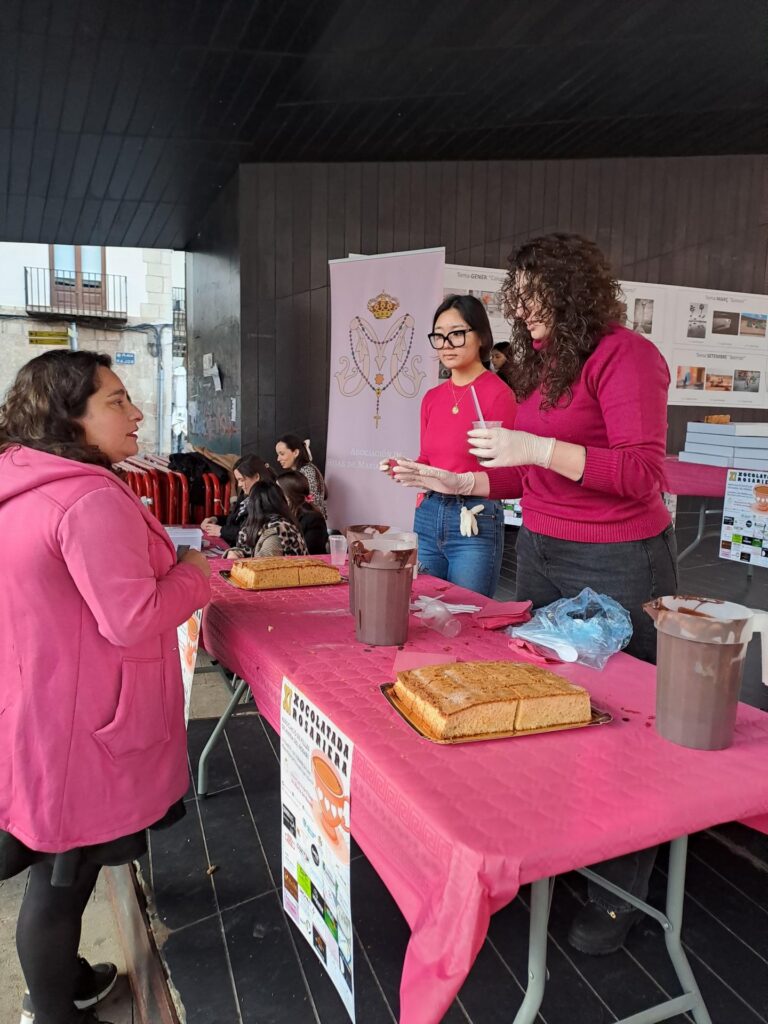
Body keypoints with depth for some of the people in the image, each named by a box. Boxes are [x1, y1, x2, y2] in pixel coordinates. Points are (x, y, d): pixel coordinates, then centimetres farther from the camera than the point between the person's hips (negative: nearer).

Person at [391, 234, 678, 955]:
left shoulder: (624, 356, -11)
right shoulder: (538, 366, 13)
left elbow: (644, 472, -19)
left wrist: (540, 448, -26)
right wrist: (455, 482, 8)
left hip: (615, 565, -8)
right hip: (539, 552, 8)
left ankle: (620, 895, 19)